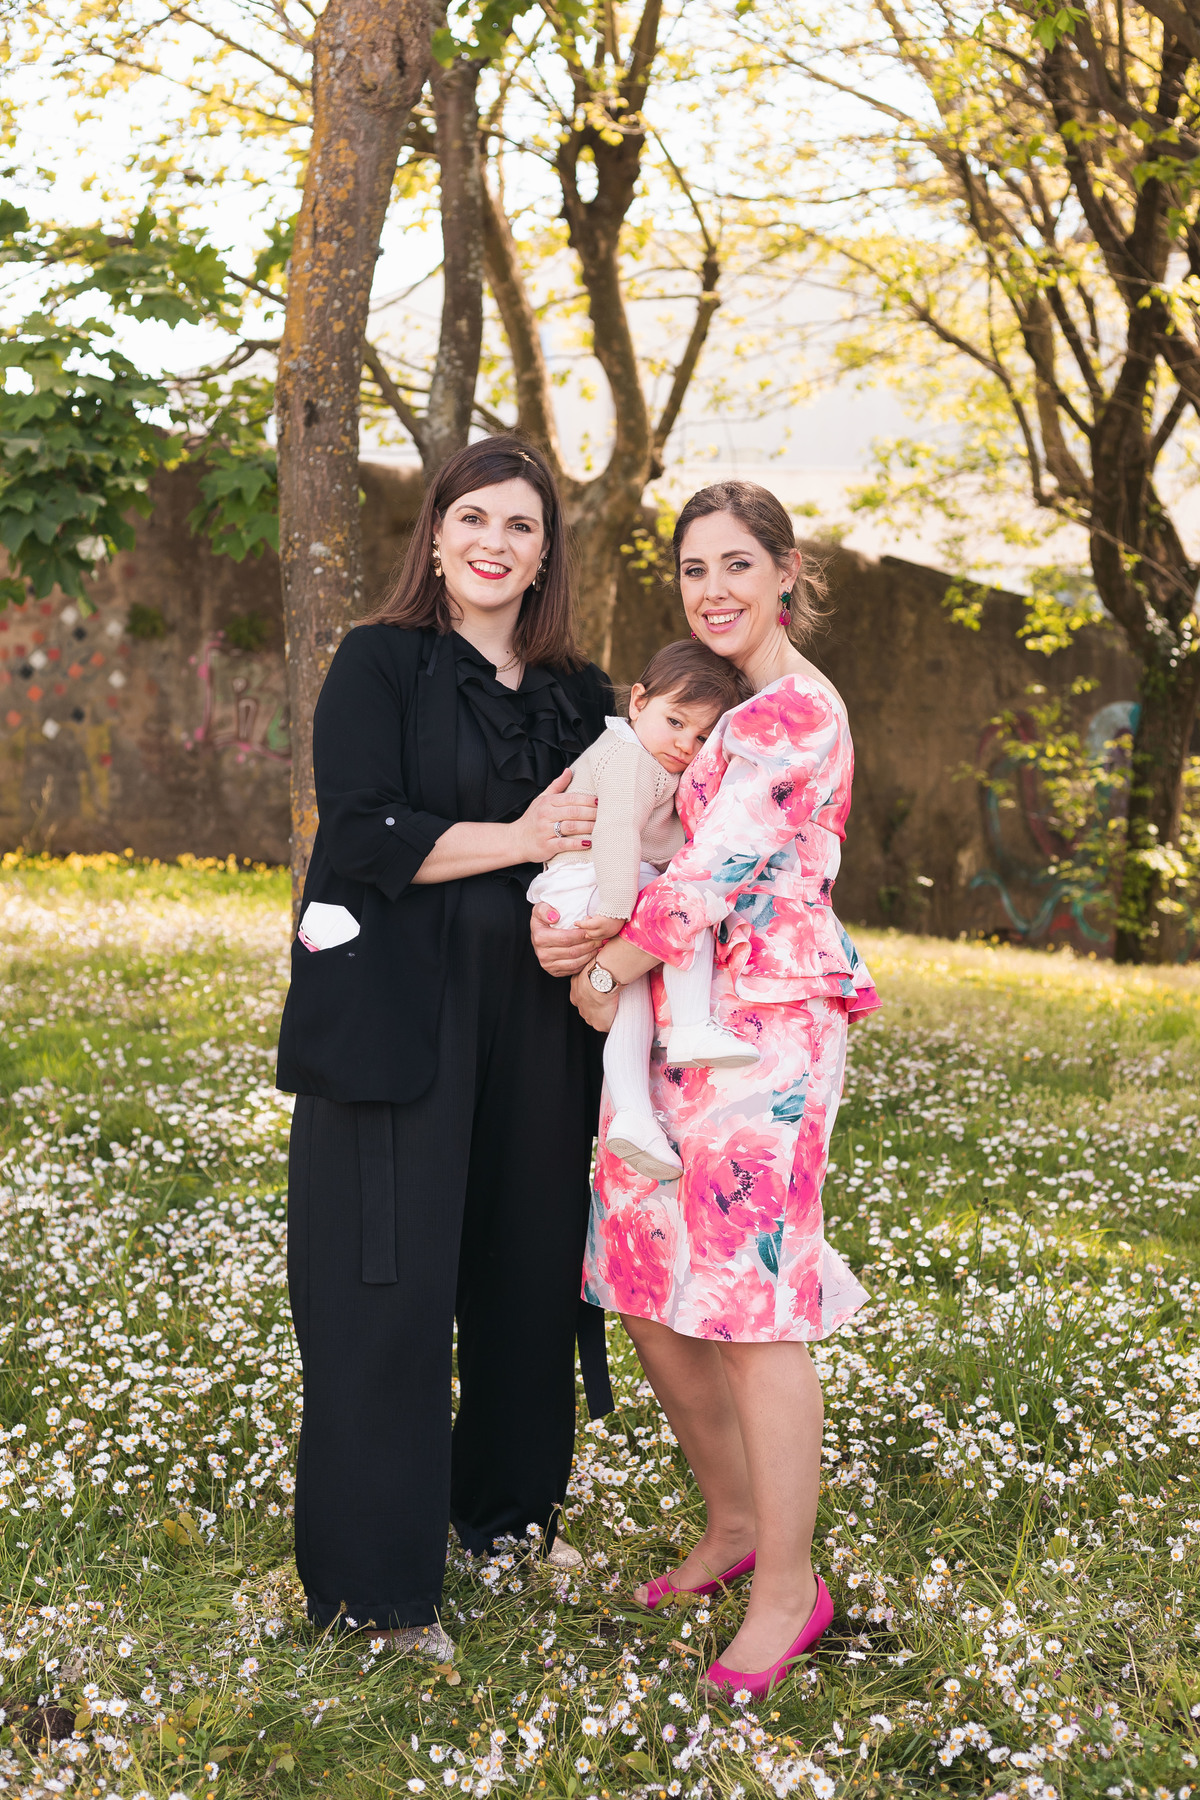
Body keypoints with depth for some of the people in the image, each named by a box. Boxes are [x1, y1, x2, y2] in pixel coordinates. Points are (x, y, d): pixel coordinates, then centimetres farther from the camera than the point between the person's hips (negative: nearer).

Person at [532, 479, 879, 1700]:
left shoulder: (794, 710, -10)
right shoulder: (724, 705, 19)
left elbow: (714, 876, -16)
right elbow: (662, 855, 15)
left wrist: (608, 974, -6)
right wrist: (579, 930, -4)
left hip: (761, 1030, -9)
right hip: (680, 1031, 9)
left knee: (749, 1306, -6)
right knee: (649, 1293, 11)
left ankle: (787, 1588, 6)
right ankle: (733, 1523, 28)